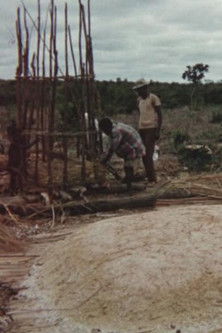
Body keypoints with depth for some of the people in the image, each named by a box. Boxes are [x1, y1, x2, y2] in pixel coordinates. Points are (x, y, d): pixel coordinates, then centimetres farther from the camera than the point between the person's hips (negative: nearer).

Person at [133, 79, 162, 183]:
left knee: (148, 154, -12)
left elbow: (160, 115, -8)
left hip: (151, 129, -7)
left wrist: (158, 131, -15)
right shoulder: (139, 100, 16)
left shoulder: (154, 98, -6)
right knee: (143, 155, 4)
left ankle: (152, 178, -8)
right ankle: (148, 176, 11)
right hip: (142, 129, 7)